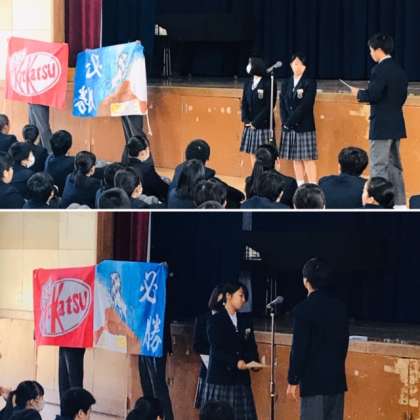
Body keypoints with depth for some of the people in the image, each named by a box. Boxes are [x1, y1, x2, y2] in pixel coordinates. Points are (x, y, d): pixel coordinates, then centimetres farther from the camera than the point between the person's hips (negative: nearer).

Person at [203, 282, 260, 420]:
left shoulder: (245, 320, 14)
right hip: (219, 378, -5)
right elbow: (217, 350, -12)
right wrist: (236, 362, -26)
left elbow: (251, 347, 11)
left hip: (241, 378, 5)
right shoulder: (215, 321, -3)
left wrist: (254, 361, -11)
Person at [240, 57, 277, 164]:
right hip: (249, 126, 6)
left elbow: (269, 106, -12)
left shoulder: (269, 84, -9)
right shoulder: (248, 83, 10)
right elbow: (244, 103, 12)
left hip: (263, 125, -6)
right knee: (253, 154, 7)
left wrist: (256, 122, -14)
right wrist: (246, 120, -2)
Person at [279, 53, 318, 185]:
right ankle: (299, 187, 14)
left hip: (304, 127, -5)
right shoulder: (286, 84, 12)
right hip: (289, 127, 5)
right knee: (296, 158, 8)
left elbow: (305, 105, -12)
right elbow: (282, 105, 8)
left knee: (308, 158, -7)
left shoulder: (309, 83, -4)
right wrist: (285, 122, -7)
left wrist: (290, 121, -14)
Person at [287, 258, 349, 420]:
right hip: (337, 379, 7)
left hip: (314, 381, -7)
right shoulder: (340, 307, 7)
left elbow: (299, 348, -13)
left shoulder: (304, 309, -13)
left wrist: (293, 380, -5)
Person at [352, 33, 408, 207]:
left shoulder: (380, 70, -16)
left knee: (378, 167, -6)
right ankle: (399, 202, 18)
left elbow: (372, 95, -22)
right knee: (394, 165, 15)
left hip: (382, 126, -9)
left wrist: (359, 93, -4)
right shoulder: (399, 70, 11)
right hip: (397, 124, 9)